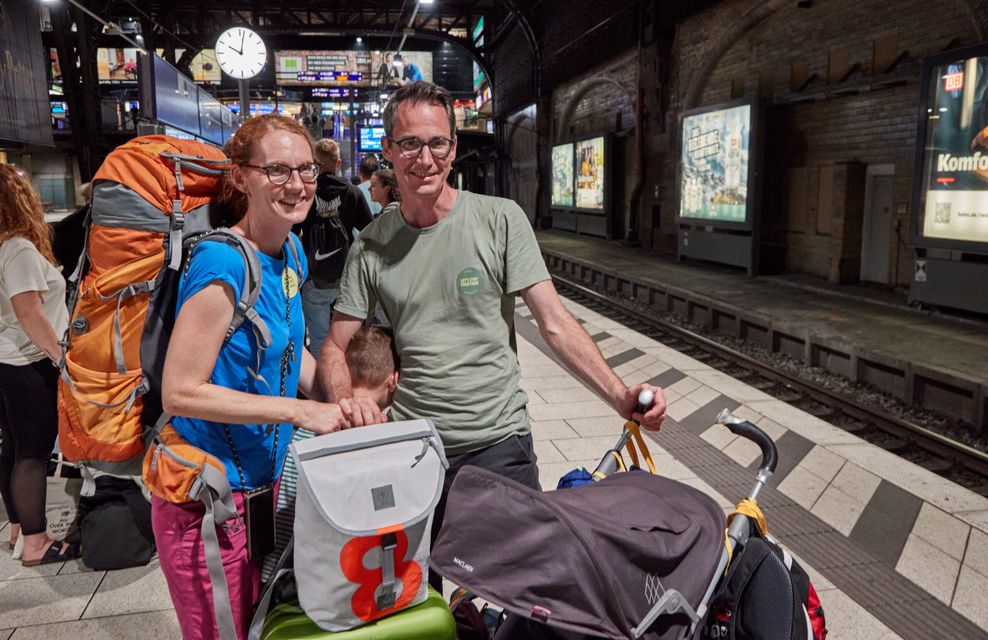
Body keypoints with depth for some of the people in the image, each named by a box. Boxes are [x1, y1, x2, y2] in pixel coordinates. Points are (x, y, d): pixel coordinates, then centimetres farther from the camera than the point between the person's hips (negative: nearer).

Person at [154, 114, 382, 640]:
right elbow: (181, 392, -23)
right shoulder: (223, 265, -23)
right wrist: (297, 410, -23)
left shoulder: (290, 251, 2)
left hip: (268, 479, 8)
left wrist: (339, 401, -4)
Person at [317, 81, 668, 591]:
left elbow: (554, 323, -9)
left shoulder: (500, 220, -5)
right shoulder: (370, 246, 2)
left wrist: (620, 396, -21)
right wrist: (347, 406, -17)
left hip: (499, 440, -2)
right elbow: (336, 347, 4)